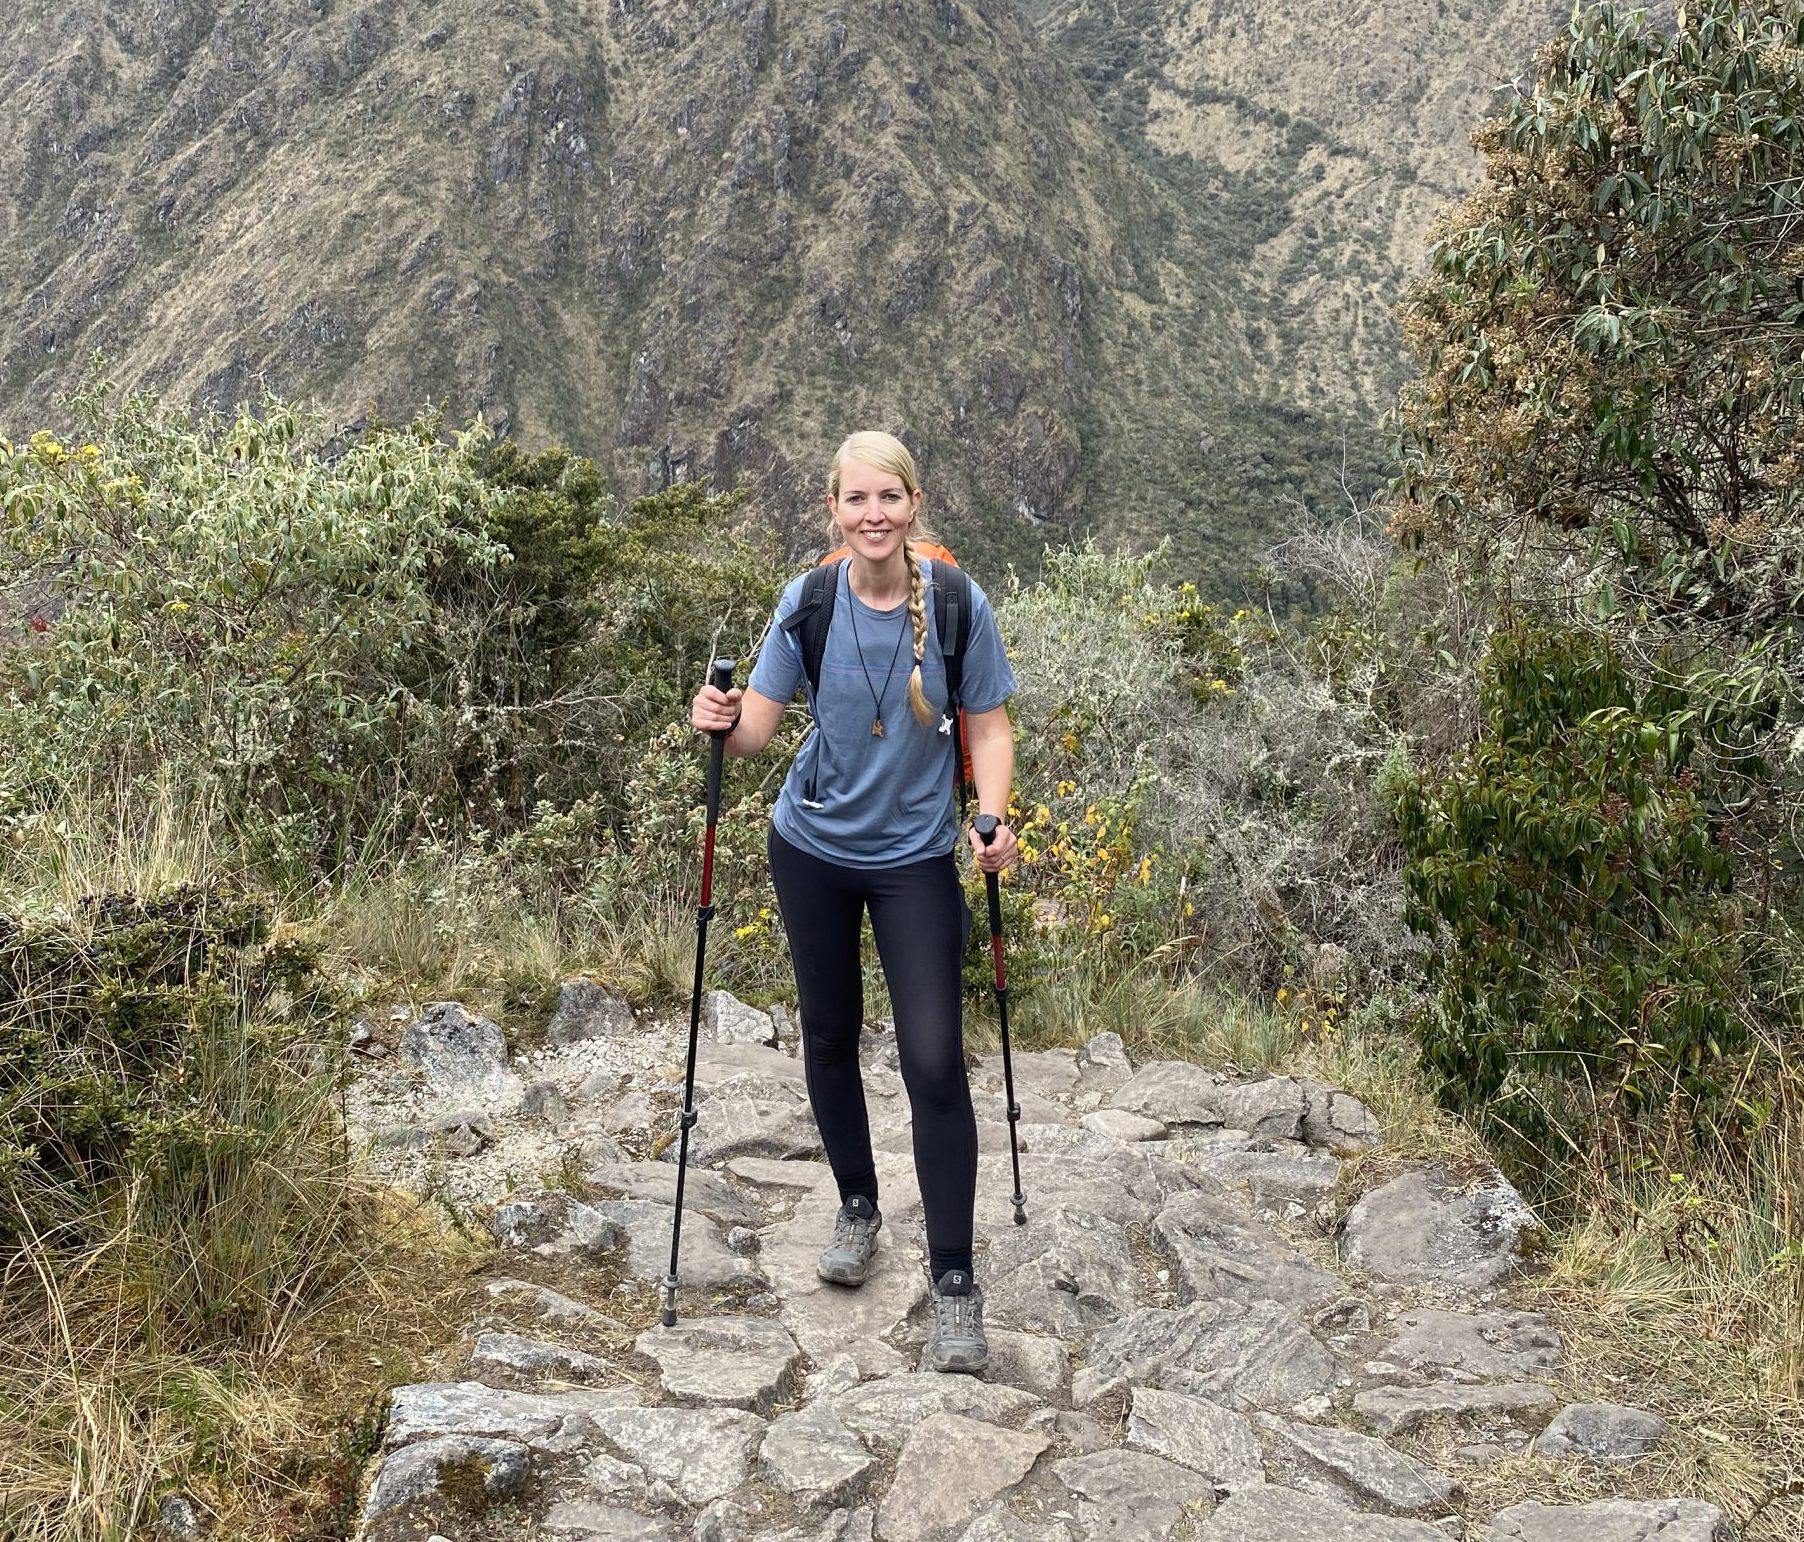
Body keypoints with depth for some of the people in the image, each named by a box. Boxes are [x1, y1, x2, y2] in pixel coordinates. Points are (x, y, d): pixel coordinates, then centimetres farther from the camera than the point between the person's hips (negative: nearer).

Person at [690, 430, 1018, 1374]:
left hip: (916, 858, -2)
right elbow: (757, 725, -9)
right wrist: (720, 722, -31)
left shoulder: (958, 606, -14)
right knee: (829, 1036, 17)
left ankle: (954, 1285, 2)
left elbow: (988, 725, -5)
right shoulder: (807, 604, -9)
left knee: (935, 1061, -9)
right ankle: (858, 1209, 41)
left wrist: (993, 818, -20)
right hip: (813, 848, 3)